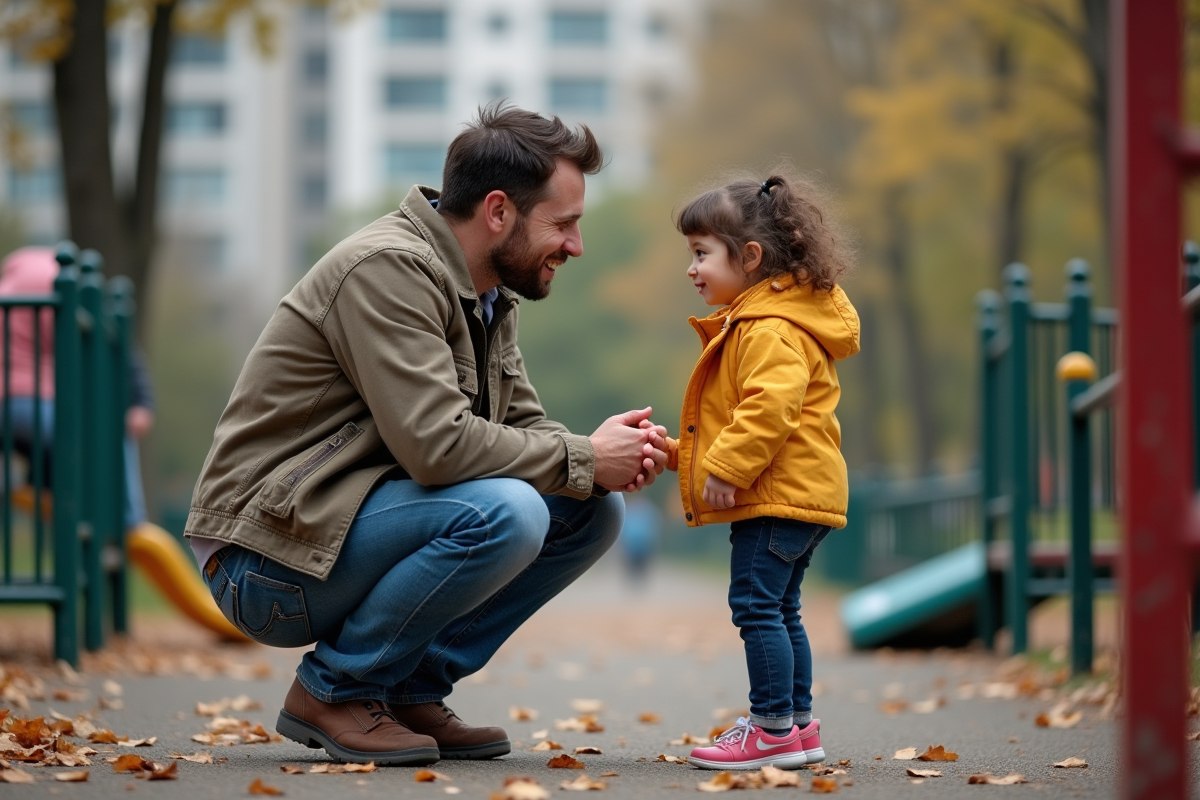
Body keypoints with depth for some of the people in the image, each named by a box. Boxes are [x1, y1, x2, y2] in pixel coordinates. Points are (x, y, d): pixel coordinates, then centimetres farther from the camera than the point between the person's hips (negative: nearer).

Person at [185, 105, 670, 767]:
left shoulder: (487, 294, 11)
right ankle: (334, 689, -10)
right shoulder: (388, 269, -20)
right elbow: (436, 444, -29)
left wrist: (615, 458, -9)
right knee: (503, 512, -30)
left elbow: (522, 426, 13)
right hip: (272, 558, -9)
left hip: (353, 526, 9)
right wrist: (580, 460, -17)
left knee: (593, 510, 1)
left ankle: (409, 690, 4)